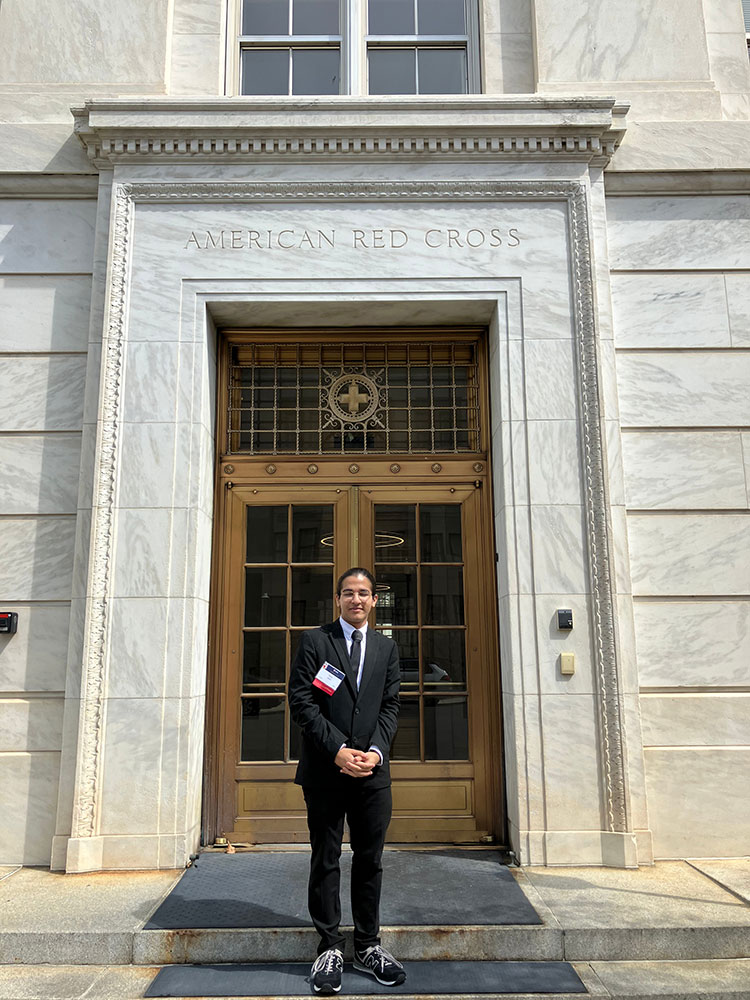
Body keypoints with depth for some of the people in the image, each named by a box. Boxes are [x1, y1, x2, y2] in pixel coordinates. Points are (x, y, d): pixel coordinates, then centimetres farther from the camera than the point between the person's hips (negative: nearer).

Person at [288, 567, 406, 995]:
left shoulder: (386, 647, 12)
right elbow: (302, 702, -6)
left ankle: (368, 946, 22)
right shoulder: (314, 641, 1)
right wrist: (338, 750, -13)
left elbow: (390, 705, 7)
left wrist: (376, 751, -9)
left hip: (373, 769, 3)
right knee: (326, 860, 6)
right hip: (326, 768, -3)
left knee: (370, 860, 9)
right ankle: (330, 948, 18)